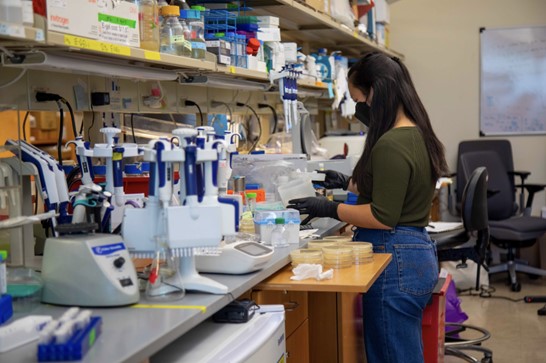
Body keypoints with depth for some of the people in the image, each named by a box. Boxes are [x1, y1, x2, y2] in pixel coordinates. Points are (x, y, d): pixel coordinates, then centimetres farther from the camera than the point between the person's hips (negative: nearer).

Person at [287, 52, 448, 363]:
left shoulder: (391, 145, -21)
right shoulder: (416, 135, 9)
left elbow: (383, 217, -20)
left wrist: (330, 209, -12)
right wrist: (350, 183, 24)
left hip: (396, 263, -10)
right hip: (418, 252, 10)